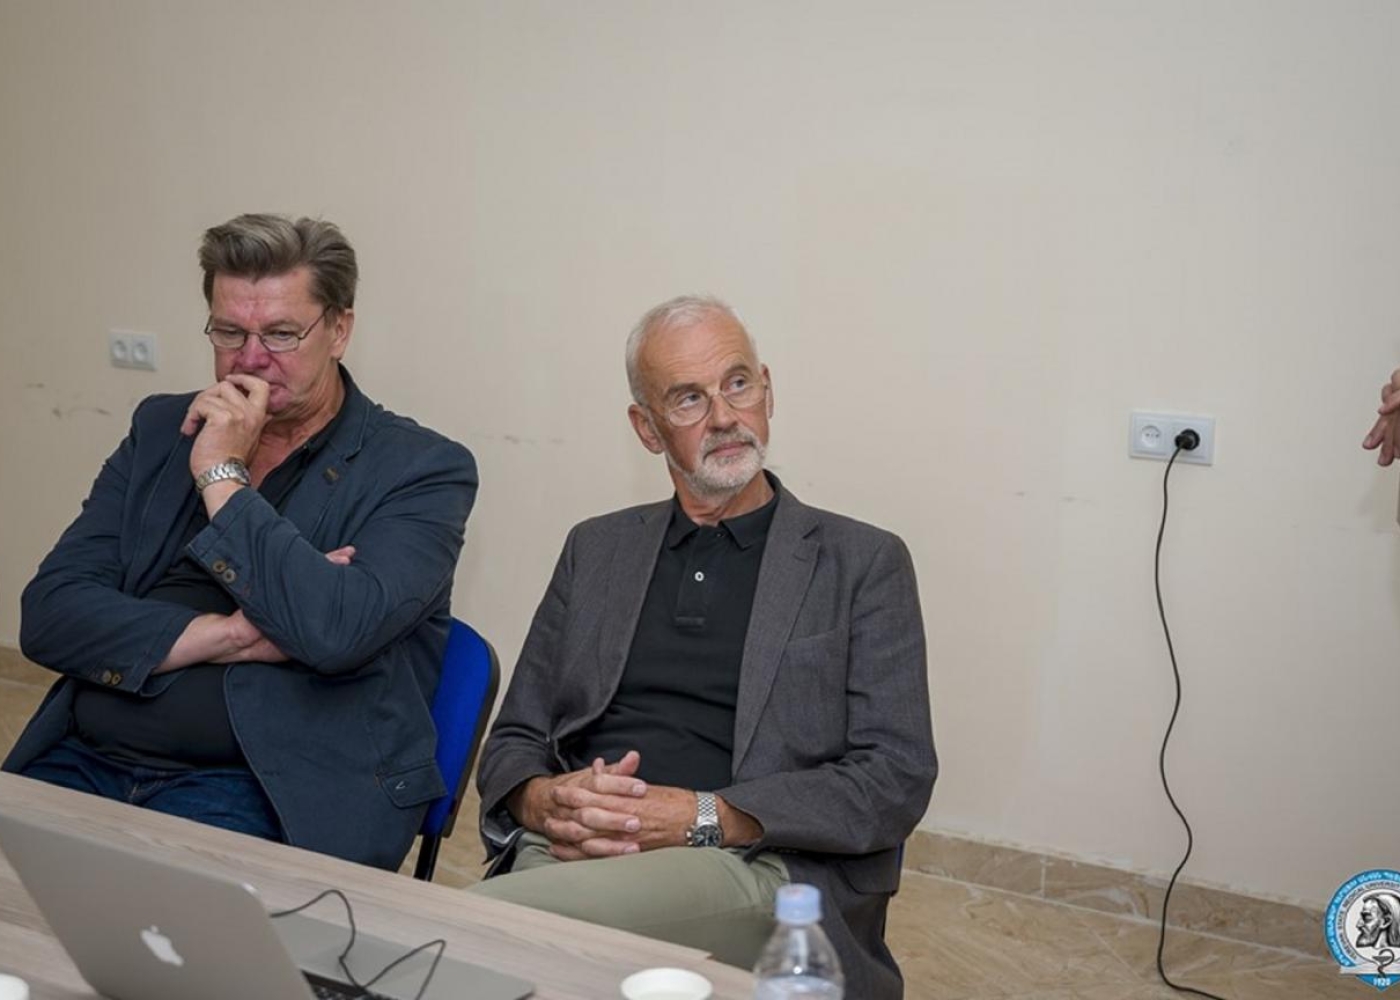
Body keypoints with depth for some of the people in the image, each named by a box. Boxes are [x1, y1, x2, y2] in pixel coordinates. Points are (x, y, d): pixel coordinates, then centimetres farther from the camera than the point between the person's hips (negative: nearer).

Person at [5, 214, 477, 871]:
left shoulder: (422, 468, 0)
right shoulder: (163, 429, 14)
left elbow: (337, 631, -18)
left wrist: (222, 474, -11)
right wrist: (226, 635, -9)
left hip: (258, 788, -5)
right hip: (83, 763, 5)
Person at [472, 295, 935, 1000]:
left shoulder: (863, 564, 9)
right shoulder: (596, 549, 20)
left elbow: (896, 778, 0)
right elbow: (513, 740, 20)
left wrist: (704, 817, -12)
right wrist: (544, 801, -6)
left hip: (756, 868, -3)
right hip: (570, 851, 3)